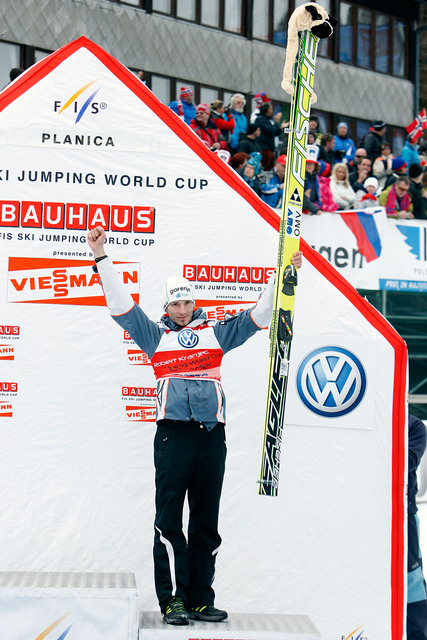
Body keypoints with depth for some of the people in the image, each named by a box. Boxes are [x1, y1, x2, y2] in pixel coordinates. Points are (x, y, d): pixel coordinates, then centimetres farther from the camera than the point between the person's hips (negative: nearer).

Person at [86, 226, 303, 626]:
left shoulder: (216, 333, 19)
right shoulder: (155, 336, 15)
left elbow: (259, 315, 18)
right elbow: (120, 303, 11)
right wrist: (101, 258, 5)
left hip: (211, 434, 2)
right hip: (173, 432, -2)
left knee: (206, 521, 4)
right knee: (169, 518, -6)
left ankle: (200, 599, 9)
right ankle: (173, 599, -3)